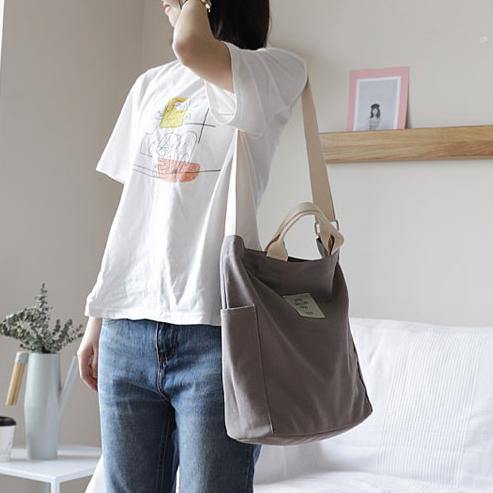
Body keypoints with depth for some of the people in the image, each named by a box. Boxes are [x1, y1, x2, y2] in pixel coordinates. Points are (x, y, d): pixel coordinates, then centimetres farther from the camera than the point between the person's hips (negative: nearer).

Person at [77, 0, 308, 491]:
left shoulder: (276, 69, 0)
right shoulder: (150, 85, 18)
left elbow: (191, 47, -22)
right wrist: (96, 316, 16)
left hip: (213, 327, -5)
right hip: (126, 328, 5)